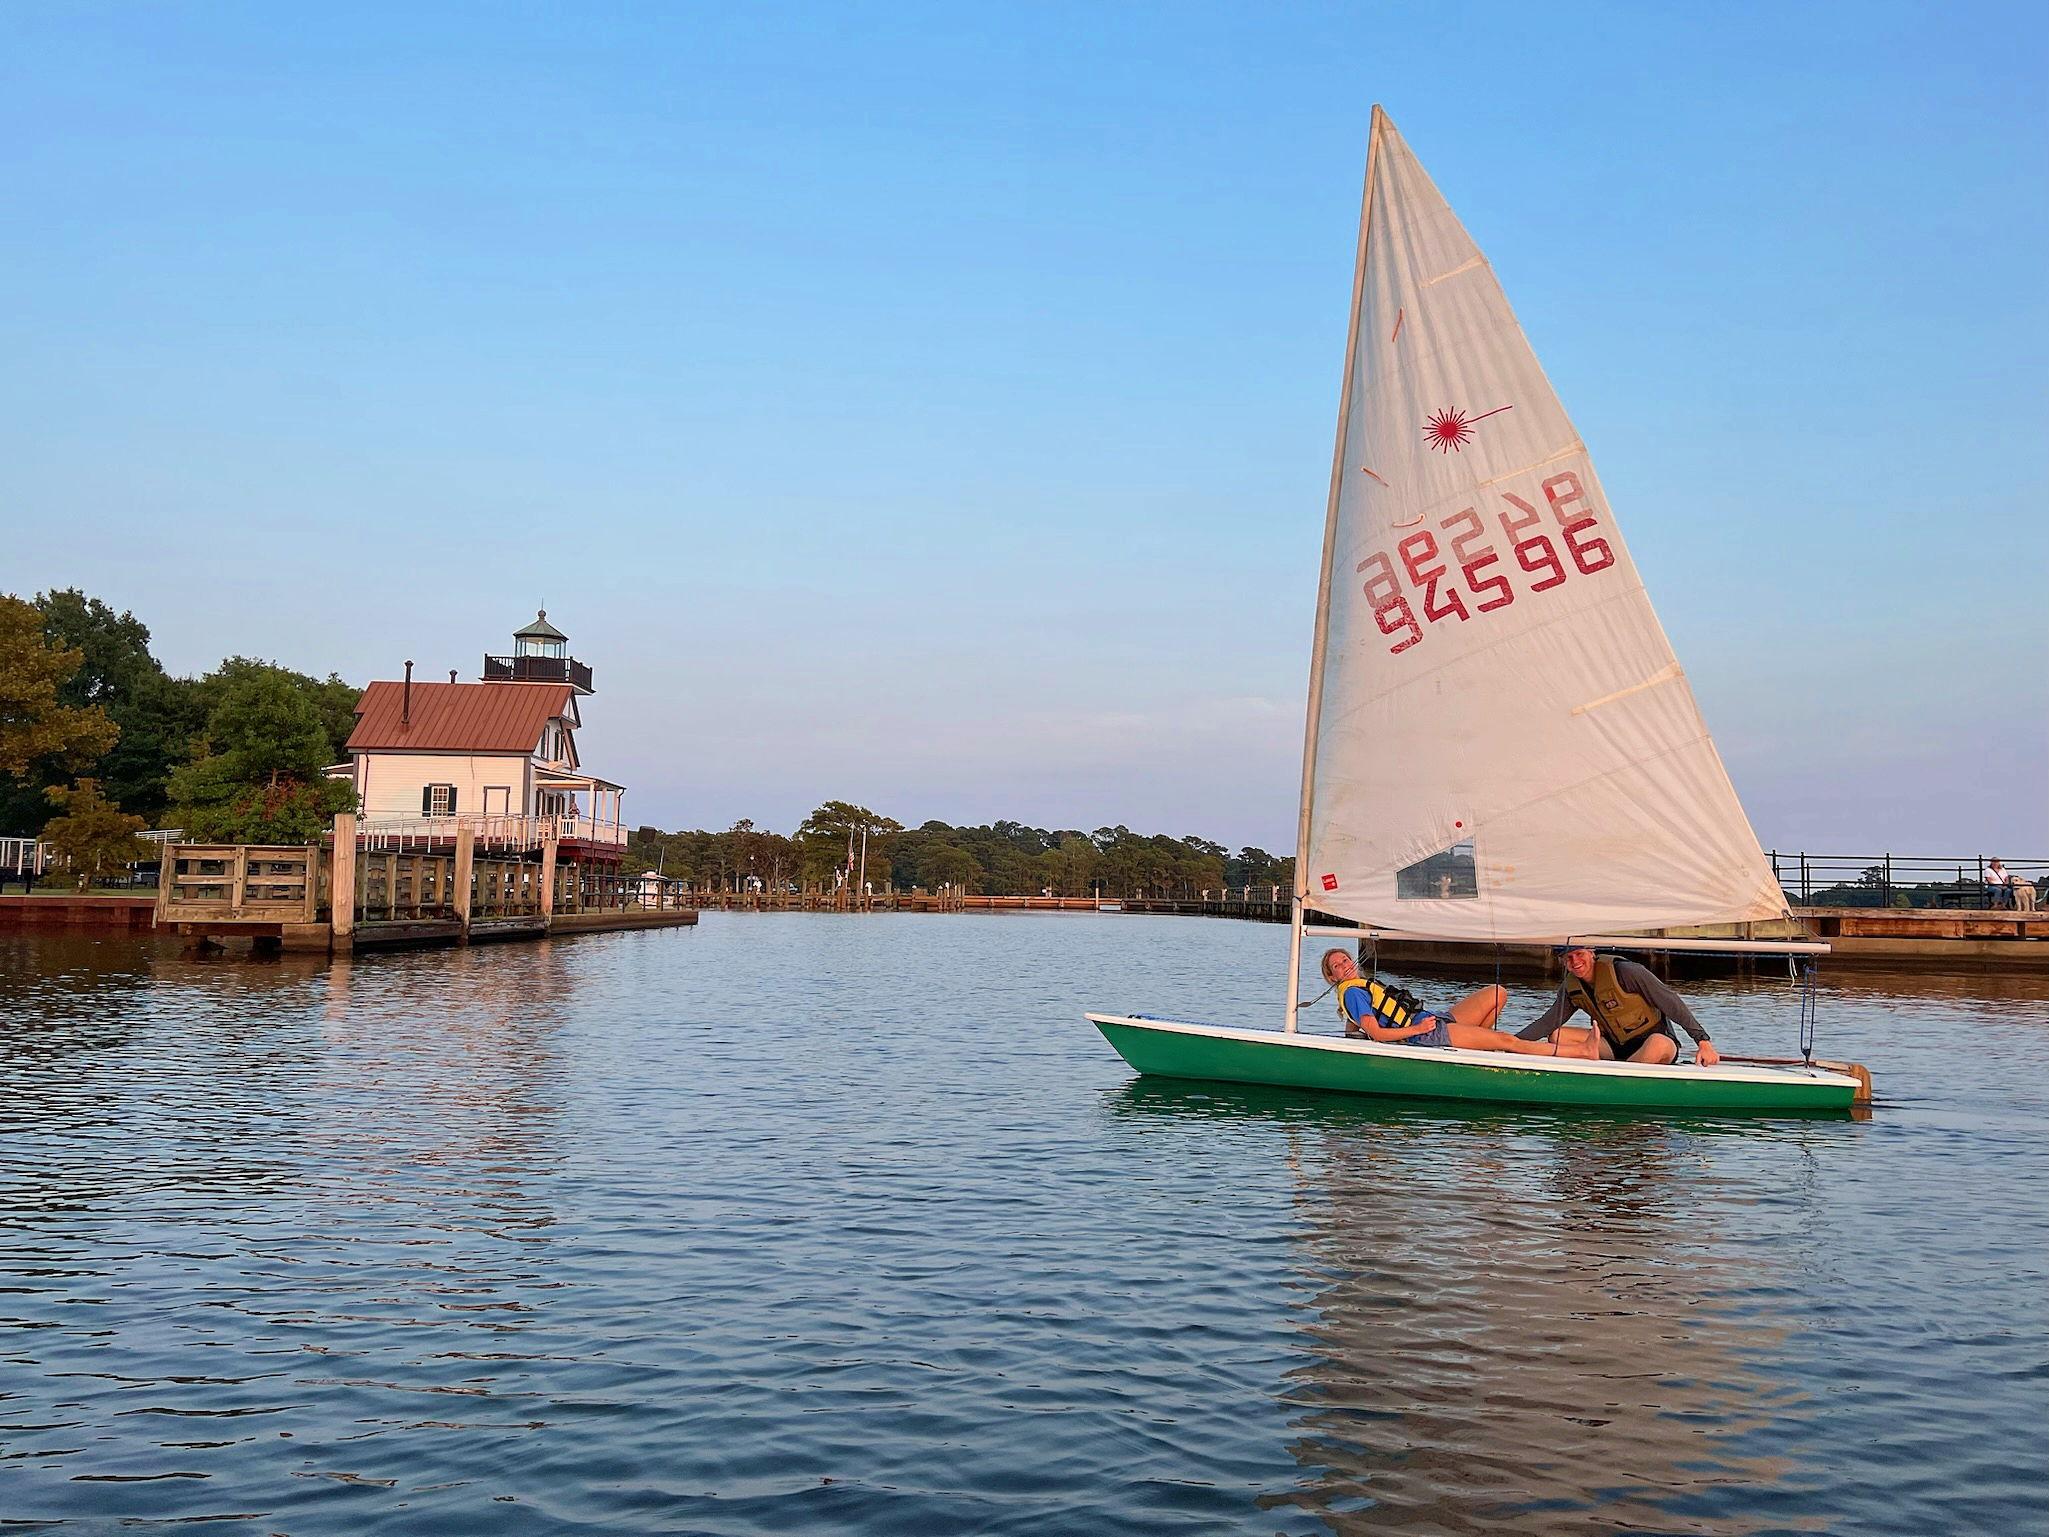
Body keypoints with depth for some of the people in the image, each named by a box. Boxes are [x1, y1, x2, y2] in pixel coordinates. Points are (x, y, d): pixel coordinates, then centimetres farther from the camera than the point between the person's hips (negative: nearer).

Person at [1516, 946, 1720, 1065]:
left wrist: (1703, 1042, -22)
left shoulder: (1624, 972, -20)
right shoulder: (1570, 988, -1)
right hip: (1615, 1046, 6)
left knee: (1660, 1044, -42)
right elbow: (1547, 1022, 0)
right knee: (1556, 1035, -9)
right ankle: (1588, 1051, -32)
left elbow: (1671, 1002, -18)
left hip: (1654, 1039, -6)